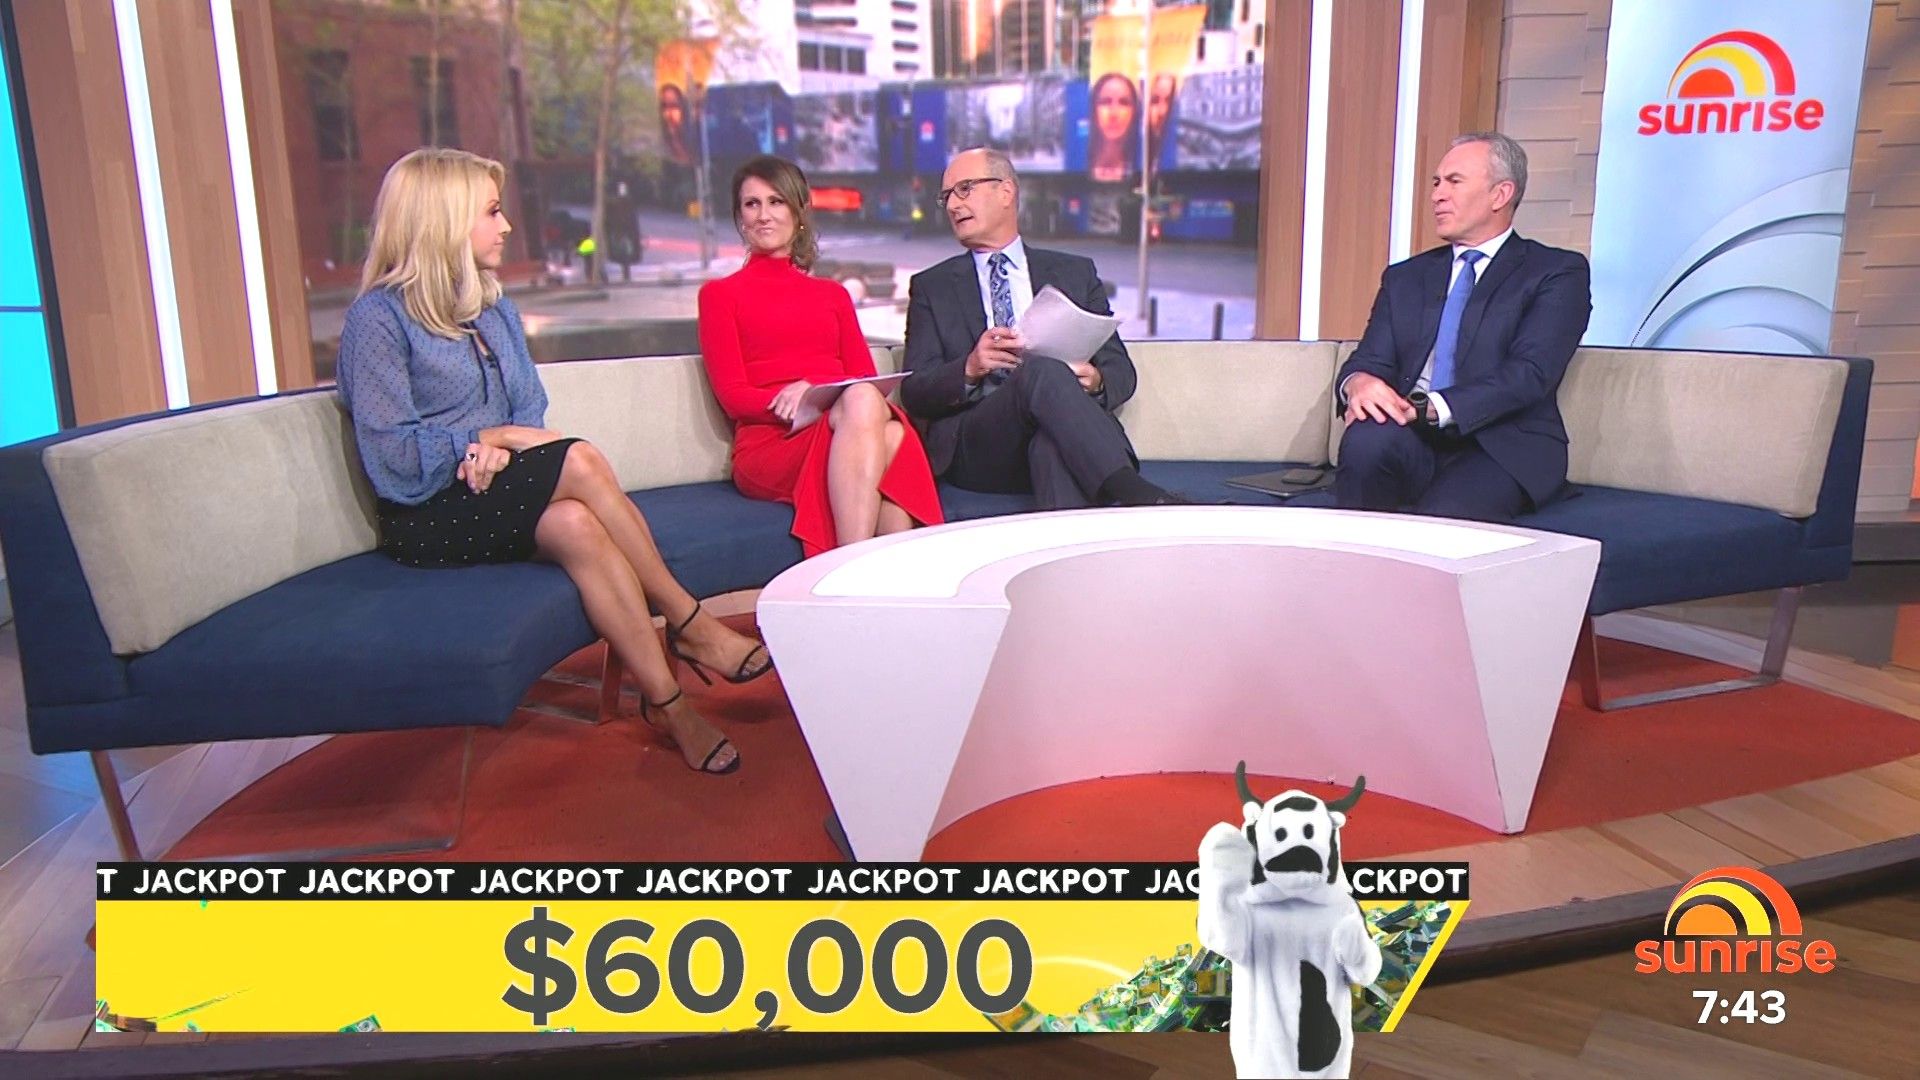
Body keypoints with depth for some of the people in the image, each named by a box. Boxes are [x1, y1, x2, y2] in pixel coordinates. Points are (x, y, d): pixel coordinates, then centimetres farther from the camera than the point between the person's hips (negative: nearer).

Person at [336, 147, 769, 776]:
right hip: (427, 516, -5)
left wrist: (496, 444, -12)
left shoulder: (496, 310, 16)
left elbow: (530, 411, 10)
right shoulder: (378, 318, -6)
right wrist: (492, 436, -13)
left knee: (576, 525, -31)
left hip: (496, 492, 6)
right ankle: (691, 627, -24)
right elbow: (391, 453, -13)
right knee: (581, 463, -30)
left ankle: (666, 700, -33)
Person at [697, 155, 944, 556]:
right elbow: (732, 395, 4)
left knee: (891, 431, -34)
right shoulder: (720, 294, 17)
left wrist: (814, 391, -9)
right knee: (861, 402, -35)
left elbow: (867, 378, 14)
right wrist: (791, 401, -16)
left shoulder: (833, 294, 29)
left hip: (844, 424, 3)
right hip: (768, 444, -3)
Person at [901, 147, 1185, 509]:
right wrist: (969, 369, -14)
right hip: (974, 449, -1)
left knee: (1052, 442, -38)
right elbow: (913, 393, 8)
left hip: (1060, 433, 1)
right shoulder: (931, 287, 18)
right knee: (1044, 371, -33)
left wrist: (1096, 381, -9)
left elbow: (1121, 369, 17)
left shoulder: (1076, 273, 21)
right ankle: (1138, 497, -43)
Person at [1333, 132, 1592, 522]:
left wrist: (1431, 408, -23)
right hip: (1412, 443, 4)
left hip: (1501, 449, -4)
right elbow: (1371, 359, 12)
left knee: (1441, 517, -36)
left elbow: (1530, 373, -8)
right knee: (1368, 438, -32)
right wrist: (1358, 381, -15)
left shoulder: (1558, 272, 7)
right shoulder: (1405, 277, 23)